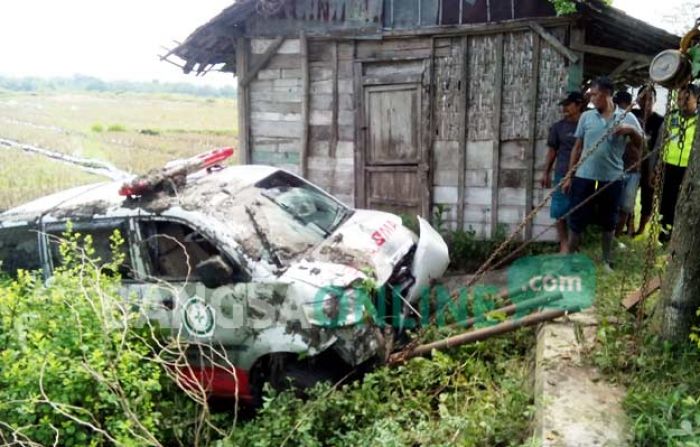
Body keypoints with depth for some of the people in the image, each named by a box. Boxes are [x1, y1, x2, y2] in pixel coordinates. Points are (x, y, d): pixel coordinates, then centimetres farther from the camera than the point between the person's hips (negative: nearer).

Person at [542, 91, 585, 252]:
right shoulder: (558, 127, 3)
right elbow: (552, 150, 7)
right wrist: (546, 173, 5)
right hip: (562, 174, 1)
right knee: (560, 211, 1)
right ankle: (564, 244, 13)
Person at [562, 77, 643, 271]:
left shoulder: (627, 117, 0)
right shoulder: (586, 116, 3)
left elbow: (642, 146, 2)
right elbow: (577, 148, 7)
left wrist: (631, 130, -18)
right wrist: (569, 176, 5)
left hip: (612, 179, 0)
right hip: (584, 177, 0)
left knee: (609, 221, 12)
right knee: (577, 220, 3)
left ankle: (607, 260, 28)